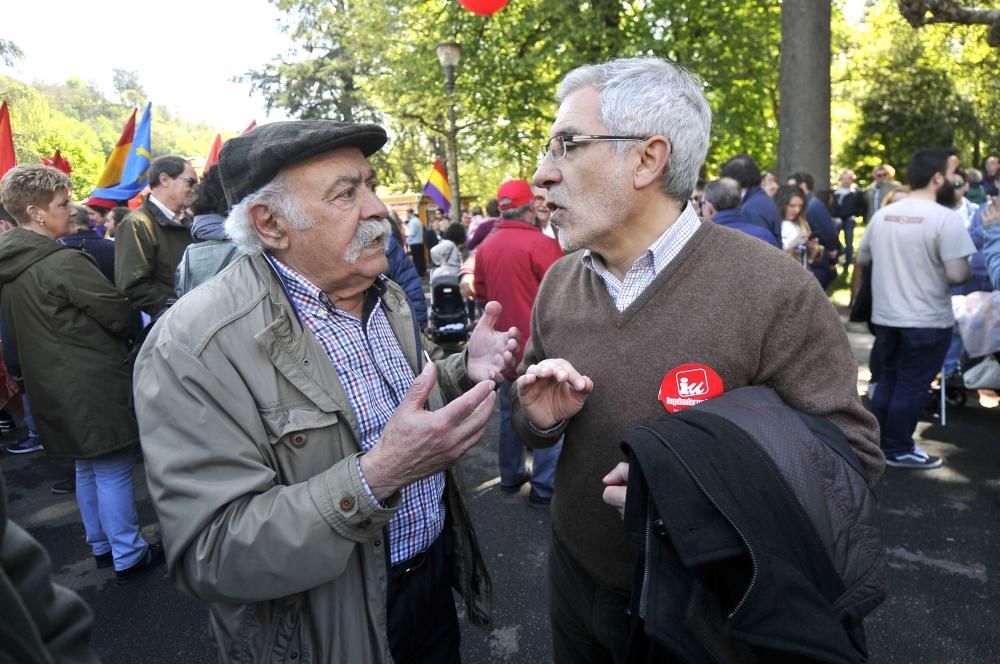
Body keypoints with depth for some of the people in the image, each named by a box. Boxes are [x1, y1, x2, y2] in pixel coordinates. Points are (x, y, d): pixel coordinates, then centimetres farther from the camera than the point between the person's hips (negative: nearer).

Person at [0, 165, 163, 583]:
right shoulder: (65, 261, -20)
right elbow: (121, 316, -16)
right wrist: (136, 324, 6)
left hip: (54, 386, 9)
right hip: (93, 384, -8)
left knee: (87, 468, 20)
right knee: (113, 471, 2)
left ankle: (101, 546, 32)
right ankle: (128, 555, 12)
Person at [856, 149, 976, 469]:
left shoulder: (882, 214, 3)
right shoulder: (945, 218, -16)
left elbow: (861, 258, 13)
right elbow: (957, 274, -21)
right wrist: (969, 268, 0)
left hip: (885, 315, 6)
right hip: (927, 320, -6)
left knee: (888, 379, 18)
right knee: (912, 386, 5)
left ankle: (877, 441, 27)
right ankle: (898, 450, 15)